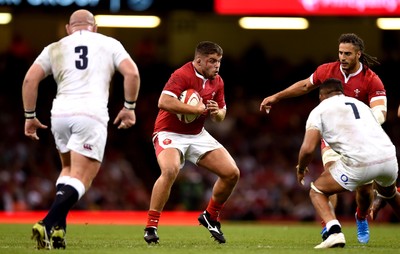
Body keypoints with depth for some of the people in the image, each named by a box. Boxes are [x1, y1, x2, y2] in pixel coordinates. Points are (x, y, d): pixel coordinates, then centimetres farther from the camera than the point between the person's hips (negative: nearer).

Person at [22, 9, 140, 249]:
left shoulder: (54, 48, 18)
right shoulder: (109, 44, 15)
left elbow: (30, 79, 7)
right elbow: (132, 73, 2)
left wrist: (30, 116, 13)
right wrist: (129, 107, 11)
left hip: (60, 113, 3)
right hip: (91, 114, -3)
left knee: (69, 168, 25)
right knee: (81, 178, -3)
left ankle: (57, 228, 7)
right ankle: (49, 224, -25)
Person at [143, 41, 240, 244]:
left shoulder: (217, 82, 5)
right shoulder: (182, 75, -19)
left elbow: (221, 116, 16)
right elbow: (164, 102, -33)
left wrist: (217, 112, -9)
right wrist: (197, 109, -27)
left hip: (198, 135, 7)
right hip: (170, 134, -7)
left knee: (232, 173, -3)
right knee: (170, 170, -36)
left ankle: (210, 217, 20)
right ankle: (151, 227, -26)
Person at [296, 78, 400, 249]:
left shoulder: (319, 111, 11)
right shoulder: (361, 104, 29)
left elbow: (308, 148, -1)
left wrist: (301, 169, 21)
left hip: (360, 163, -5)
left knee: (317, 191, 14)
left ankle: (334, 232, -8)